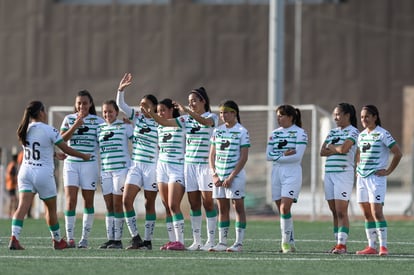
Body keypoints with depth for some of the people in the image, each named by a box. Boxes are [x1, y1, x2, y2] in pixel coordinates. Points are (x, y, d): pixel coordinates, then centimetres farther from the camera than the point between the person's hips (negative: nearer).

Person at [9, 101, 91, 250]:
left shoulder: (24, 130, 7)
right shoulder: (49, 130, -11)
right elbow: (66, 149, -4)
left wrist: (55, 154, 35)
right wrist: (84, 156, 13)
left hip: (25, 171, 4)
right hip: (43, 173, -4)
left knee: (22, 206, -7)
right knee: (51, 209, 14)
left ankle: (14, 238, -25)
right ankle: (57, 241, 29)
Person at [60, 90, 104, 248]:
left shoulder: (97, 121, 4)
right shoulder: (69, 119, 6)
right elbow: (61, 139, -4)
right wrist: (76, 125, -13)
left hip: (90, 163, 0)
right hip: (71, 163, 0)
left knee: (88, 201, 3)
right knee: (70, 200, -9)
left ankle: (85, 238, 10)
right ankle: (70, 238, -7)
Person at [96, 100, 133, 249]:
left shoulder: (124, 126, 0)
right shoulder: (99, 128, 13)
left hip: (121, 168, -4)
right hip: (105, 170, 4)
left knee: (117, 205, -4)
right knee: (109, 206, 5)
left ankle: (118, 239, -1)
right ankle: (110, 239, 8)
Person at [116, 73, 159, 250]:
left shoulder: (159, 123, -4)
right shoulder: (137, 117, 7)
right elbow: (121, 105, 0)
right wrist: (121, 89, -15)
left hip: (152, 166, -4)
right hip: (135, 164, 4)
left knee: (150, 204, 3)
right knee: (126, 200, -9)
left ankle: (147, 241, 9)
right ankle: (135, 237, -3)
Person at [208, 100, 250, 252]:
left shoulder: (242, 131, -5)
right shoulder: (217, 131, 10)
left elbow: (244, 157, -9)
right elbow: (212, 155, 12)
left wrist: (231, 177, -14)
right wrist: (214, 175, -1)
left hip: (235, 175, -5)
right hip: (219, 175, 5)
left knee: (238, 207, -3)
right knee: (222, 208, 7)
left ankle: (239, 243, -3)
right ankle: (222, 242, 10)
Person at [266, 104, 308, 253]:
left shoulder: (300, 133, -3)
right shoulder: (275, 133, 13)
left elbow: (297, 156, -13)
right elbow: (268, 155, 6)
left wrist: (277, 157, -8)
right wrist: (284, 154, -9)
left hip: (292, 173, -6)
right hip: (276, 172, 6)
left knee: (285, 208, -17)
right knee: (281, 209, 5)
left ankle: (286, 242, -10)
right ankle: (290, 243, 12)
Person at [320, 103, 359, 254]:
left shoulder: (353, 132, -3)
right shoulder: (332, 132, 18)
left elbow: (344, 148, -18)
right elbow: (322, 151, 9)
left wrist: (331, 146, 0)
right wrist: (337, 149, -7)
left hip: (344, 173, -7)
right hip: (329, 173, 7)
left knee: (341, 212, -11)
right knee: (334, 212, 6)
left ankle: (342, 244, -12)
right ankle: (337, 243, 9)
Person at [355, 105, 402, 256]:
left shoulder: (382, 134, -8)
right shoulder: (361, 135, 14)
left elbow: (398, 154, -9)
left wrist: (388, 171, -9)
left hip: (376, 177, -7)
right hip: (362, 178, 7)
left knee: (376, 212, -14)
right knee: (366, 214, 6)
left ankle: (383, 246, -13)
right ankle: (371, 246, 9)